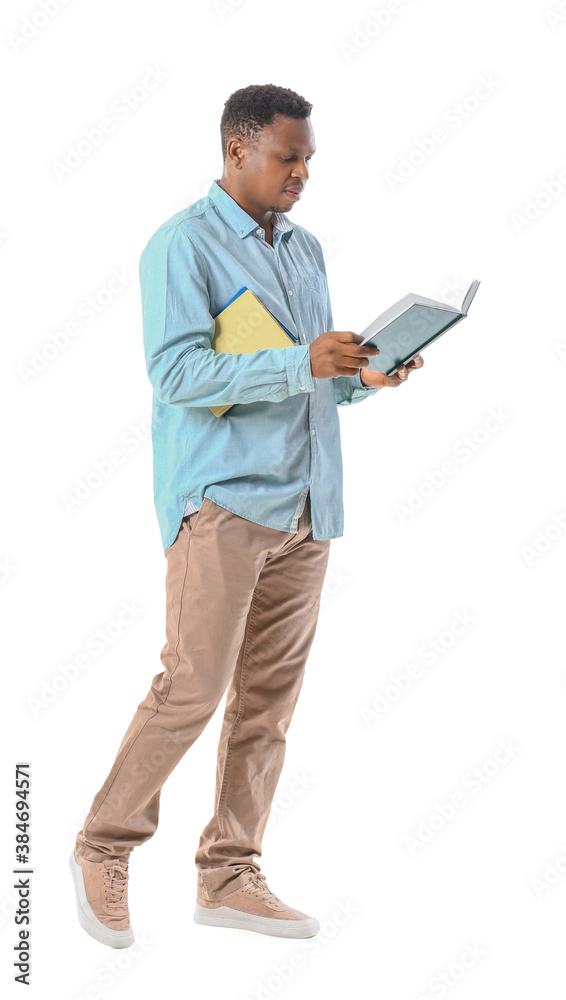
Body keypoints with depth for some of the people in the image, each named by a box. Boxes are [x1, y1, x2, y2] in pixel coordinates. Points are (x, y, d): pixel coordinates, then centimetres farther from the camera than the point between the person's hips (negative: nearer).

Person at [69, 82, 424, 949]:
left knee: (270, 697, 6)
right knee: (193, 686, -9)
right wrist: (302, 364, -25)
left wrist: (364, 375, 0)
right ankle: (105, 849, 10)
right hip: (220, 499, -7)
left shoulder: (306, 249, 17)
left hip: (305, 504, 7)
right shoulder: (183, 246, -6)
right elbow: (179, 372, -18)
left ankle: (229, 877, 14)